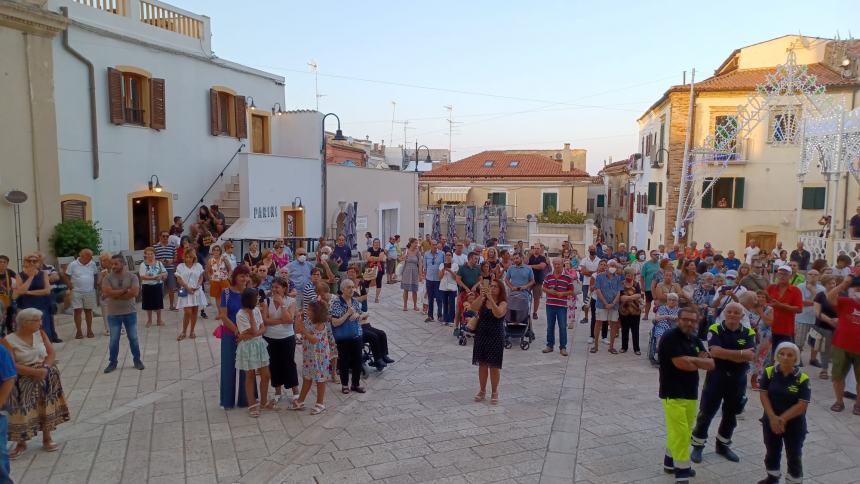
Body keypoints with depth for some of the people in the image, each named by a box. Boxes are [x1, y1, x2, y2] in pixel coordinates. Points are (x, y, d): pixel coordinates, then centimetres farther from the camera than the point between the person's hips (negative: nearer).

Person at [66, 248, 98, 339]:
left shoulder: (92, 264, 1)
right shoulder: (73, 265, -7)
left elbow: (95, 275, 13)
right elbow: (67, 276, 0)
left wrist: (94, 285, 3)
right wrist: (70, 285, -9)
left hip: (90, 292, 2)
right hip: (77, 292, -2)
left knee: (88, 311, 9)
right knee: (78, 311, -1)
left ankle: (89, 330, 17)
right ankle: (78, 331, 6)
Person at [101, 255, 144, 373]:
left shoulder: (132, 276, -5)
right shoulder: (107, 278, -3)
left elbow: (134, 293, -17)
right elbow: (108, 293, -18)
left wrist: (116, 294, -14)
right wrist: (125, 290, -15)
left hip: (130, 312, 0)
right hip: (113, 314, 0)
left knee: (133, 338, 9)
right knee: (114, 340, 8)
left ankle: (137, 360, 21)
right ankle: (112, 362, 20)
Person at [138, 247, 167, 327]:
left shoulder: (158, 263, 3)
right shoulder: (143, 264, -7)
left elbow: (165, 272, 6)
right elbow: (142, 276, -16)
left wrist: (161, 275, -16)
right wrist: (153, 278, -24)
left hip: (158, 285, 2)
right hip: (147, 286, -2)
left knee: (158, 304, 9)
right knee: (149, 305, 7)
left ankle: (159, 320, 23)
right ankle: (149, 320, 22)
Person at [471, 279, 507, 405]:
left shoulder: (503, 303, -8)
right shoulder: (483, 300, 2)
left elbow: (498, 314, -29)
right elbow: (473, 308, -17)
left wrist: (490, 298, -34)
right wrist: (481, 295, -27)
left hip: (495, 337, -3)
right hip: (481, 336, 3)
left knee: (494, 366, 4)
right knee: (482, 364, 11)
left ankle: (494, 392, 19)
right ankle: (482, 390, 26)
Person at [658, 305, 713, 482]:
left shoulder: (695, 340, 11)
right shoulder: (670, 337, -13)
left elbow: (711, 364, 4)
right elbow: (680, 363, -22)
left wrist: (691, 359, -15)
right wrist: (699, 362, -3)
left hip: (691, 393, 8)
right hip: (673, 393, -8)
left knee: (685, 431, 14)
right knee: (679, 432, -9)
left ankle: (670, 461, 30)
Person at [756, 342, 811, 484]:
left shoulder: (803, 379, -14)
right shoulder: (769, 372, -7)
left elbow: (802, 405, -17)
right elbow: (763, 395, -9)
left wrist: (783, 419, -20)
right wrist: (773, 417, -18)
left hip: (794, 424, -3)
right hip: (771, 421, 3)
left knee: (794, 456, 9)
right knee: (771, 452, 19)